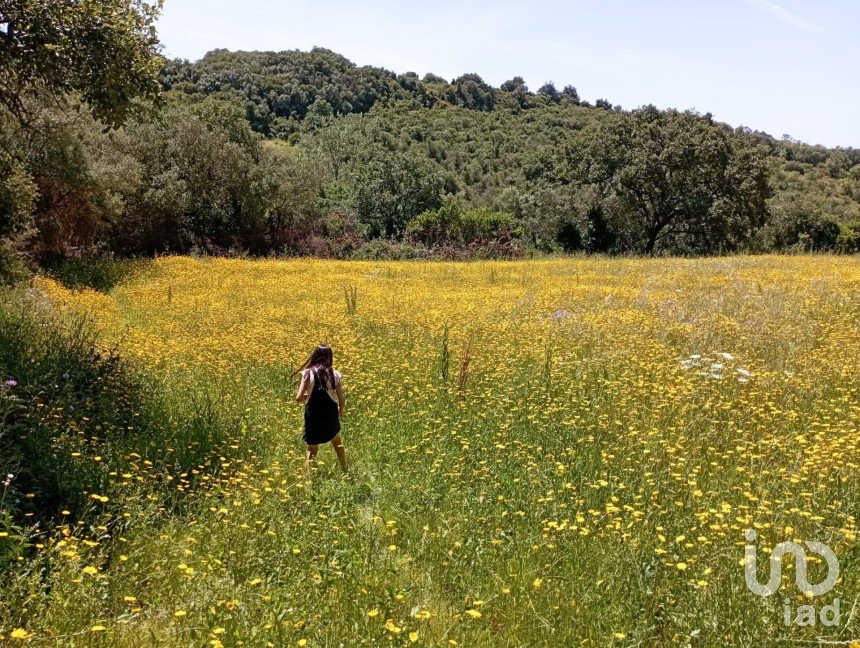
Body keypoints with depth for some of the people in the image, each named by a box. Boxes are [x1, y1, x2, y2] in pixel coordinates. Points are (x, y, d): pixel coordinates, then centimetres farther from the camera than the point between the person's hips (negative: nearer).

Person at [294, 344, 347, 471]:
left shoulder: (308, 373, -11)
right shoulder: (334, 374, -6)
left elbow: (298, 398, -15)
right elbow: (341, 399, -2)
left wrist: (306, 396, 8)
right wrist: (341, 410, 19)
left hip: (313, 417, -2)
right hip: (330, 415, 2)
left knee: (312, 449, 15)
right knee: (337, 443, 28)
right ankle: (345, 470, 38)